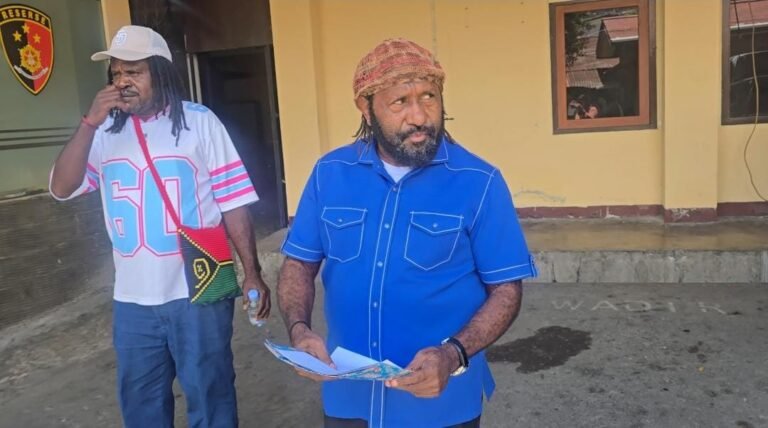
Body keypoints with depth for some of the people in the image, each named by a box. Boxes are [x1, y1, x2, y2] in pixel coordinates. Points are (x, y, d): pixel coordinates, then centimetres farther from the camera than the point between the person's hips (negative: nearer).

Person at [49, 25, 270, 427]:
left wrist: (251, 272, -9)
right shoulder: (104, 132, 4)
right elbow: (62, 189, -4)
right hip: (132, 300, 4)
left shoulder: (199, 122, -6)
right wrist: (90, 123, -14)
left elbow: (233, 203, -7)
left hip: (197, 294, -4)